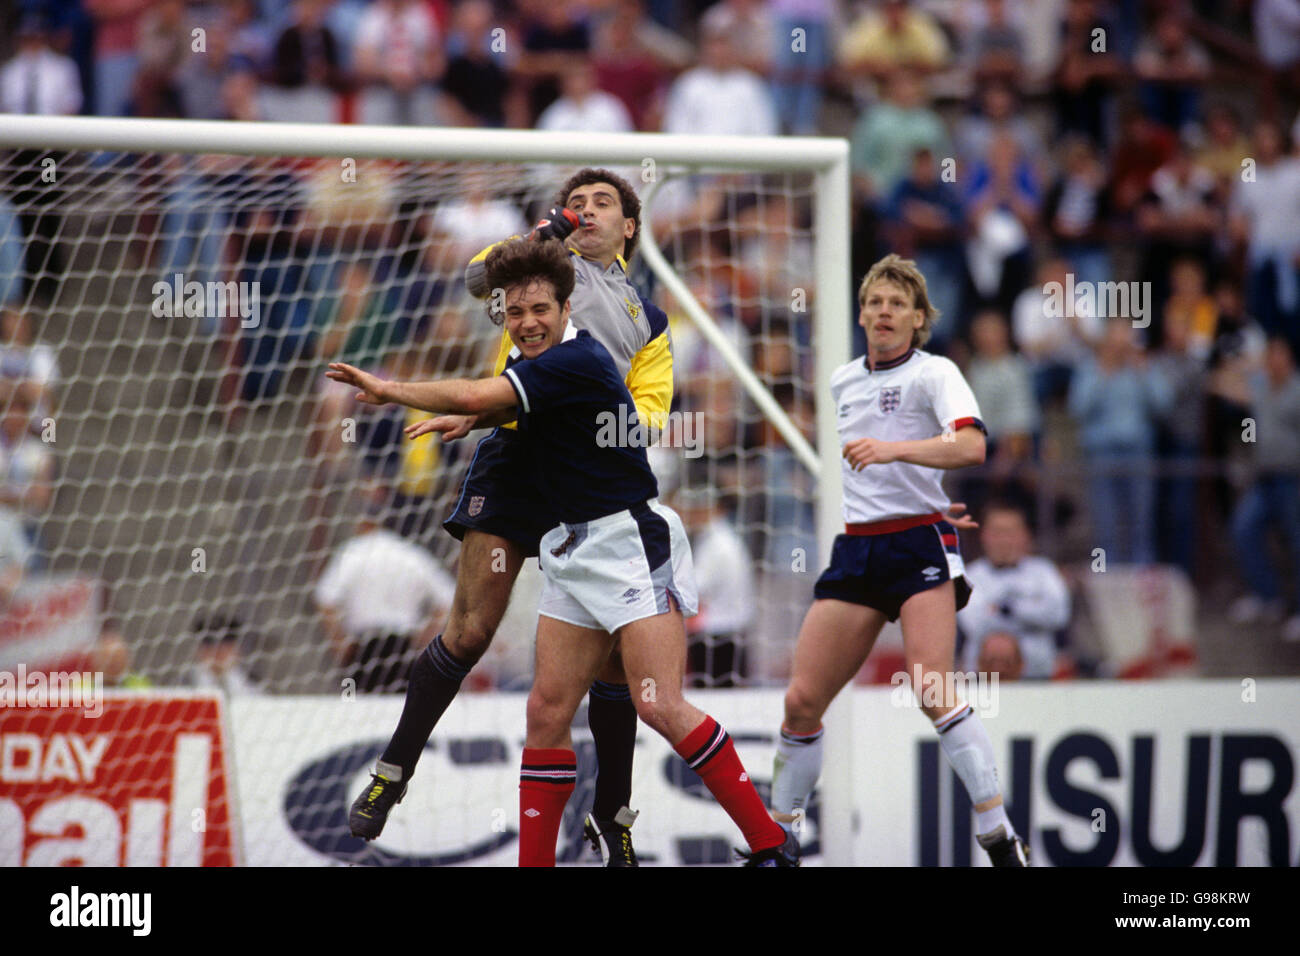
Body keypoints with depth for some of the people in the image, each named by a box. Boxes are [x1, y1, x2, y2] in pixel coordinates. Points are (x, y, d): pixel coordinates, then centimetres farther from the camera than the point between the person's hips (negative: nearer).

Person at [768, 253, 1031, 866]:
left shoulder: (934, 373, -4)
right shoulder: (841, 381, 15)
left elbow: (971, 447, -23)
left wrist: (894, 449, -33)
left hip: (920, 545, -6)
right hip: (855, 550, 6)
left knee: (933, 691, -23)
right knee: (802, 702, -1)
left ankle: (999, 836, -20)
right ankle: (779, 833, 14)